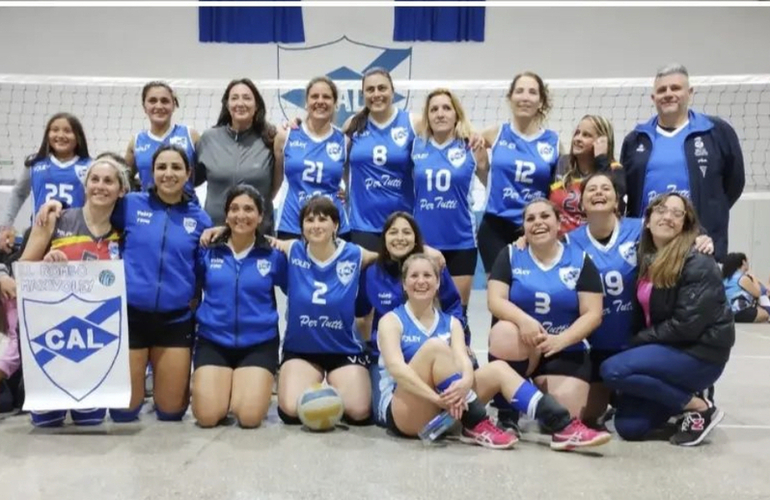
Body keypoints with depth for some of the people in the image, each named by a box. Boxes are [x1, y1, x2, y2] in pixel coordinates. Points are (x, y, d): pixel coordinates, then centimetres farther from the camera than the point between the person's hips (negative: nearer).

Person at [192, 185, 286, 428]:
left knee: (249, 417, -17)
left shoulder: (274, 255, -2)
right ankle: (223, 384, 21)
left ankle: (258, 386, 18)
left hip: (259, 344, -1)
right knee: (207, 416, -13)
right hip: (213, 341, 1)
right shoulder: (207, 251, 1)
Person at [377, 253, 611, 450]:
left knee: (498, 369, -16)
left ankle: (564, 427, -28)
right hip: (402, 413, -4)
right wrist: (437, 397, -34)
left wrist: (465, 383, -33)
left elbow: (464, 362, -8)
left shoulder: (451, 323, 11)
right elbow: (396, 368, -20)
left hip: (443, 411, 5)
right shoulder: (391, 321, -2)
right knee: (435, 346, -27)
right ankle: (476, 426, -29)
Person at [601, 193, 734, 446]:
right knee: (628, 426, -5)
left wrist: (640, 340, -12)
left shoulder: (697, 263, -15)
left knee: (613, 370, -24)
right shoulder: (647, 259, 7)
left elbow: (687, 325, -21)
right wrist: (638, 343, -6)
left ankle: (699, 408, -9)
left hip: (700, 353, -7)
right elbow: (645, 314, 11)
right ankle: (684, 399, 19)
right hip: (665, 349, 7)